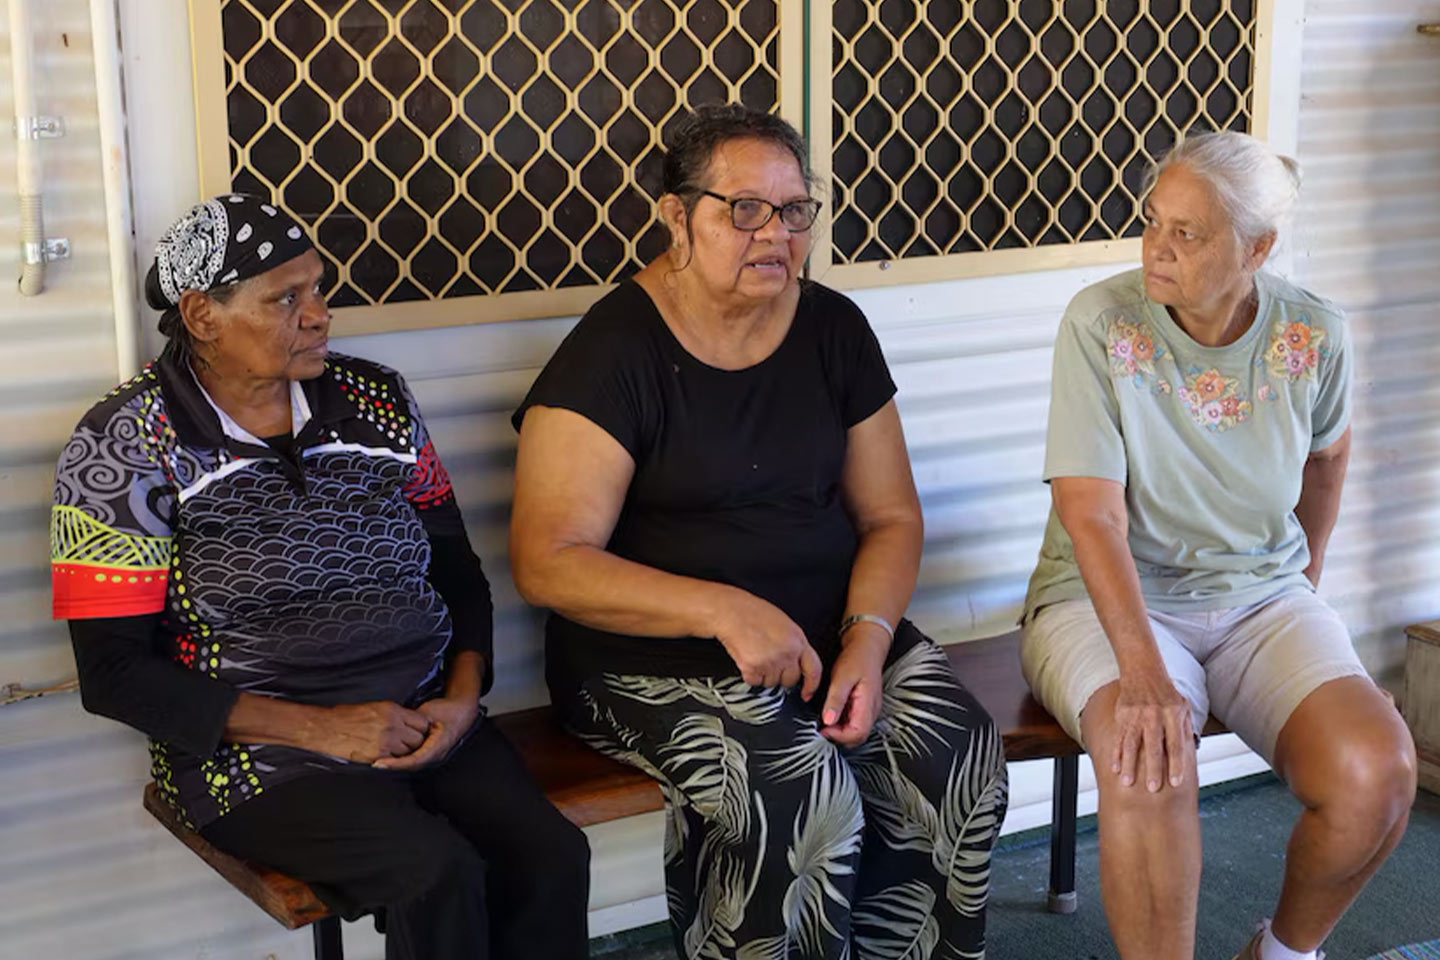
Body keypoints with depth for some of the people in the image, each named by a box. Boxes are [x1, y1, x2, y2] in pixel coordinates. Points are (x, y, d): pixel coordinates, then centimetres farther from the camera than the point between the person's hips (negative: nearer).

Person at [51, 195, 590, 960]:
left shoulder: (376, 399, 8)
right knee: (439, 875, -28)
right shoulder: (128, 447, -5)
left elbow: (455, 568, 15)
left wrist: (463, 696, -5)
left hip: (423, 721, 4)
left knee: (550, 856, -22)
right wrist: (316, 727, -15)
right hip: (254, 753, -4)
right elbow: (115, 673, -8)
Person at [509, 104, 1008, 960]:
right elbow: (548, 562, -14)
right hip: (656, 657, -5)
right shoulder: (614, 351, -9)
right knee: (804, 795, -30)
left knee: (963, 759, -19)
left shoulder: (834, 329, 7)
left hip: (830, 629, 5)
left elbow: (891, 516, 10)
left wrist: (866, 639, -9)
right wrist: (724, 611, -24)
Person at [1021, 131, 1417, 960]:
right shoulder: (1101, 323, -15)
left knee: (1378, 773, -21)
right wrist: (1143, 671, -33)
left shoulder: (1316, 338, -6)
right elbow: (1092, 516, -21)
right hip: (1111, 599, -3)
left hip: (1262, 597, 3)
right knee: (1147, 764, -35)